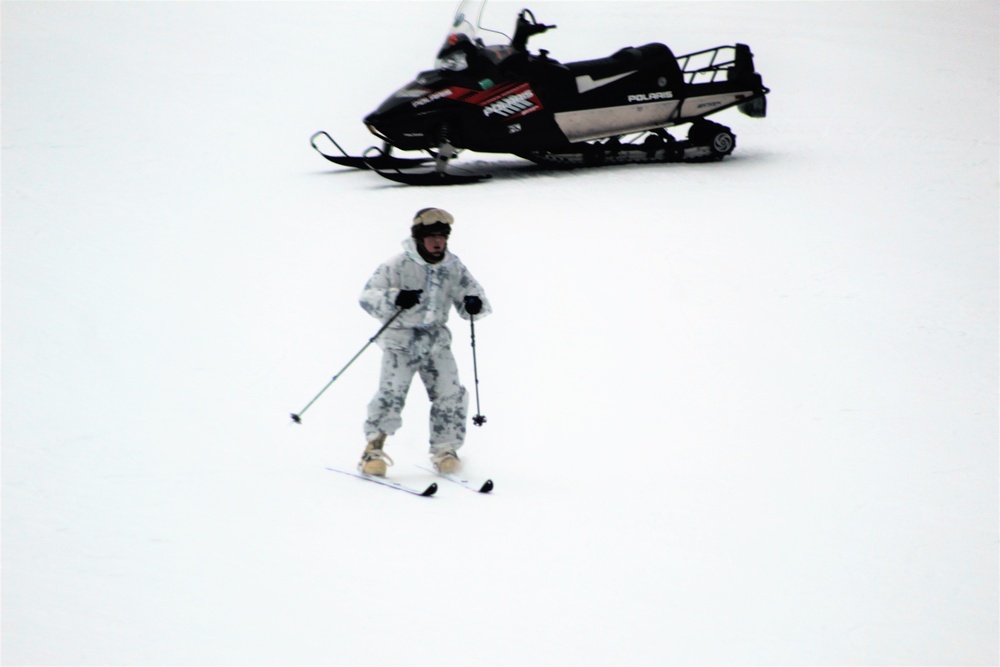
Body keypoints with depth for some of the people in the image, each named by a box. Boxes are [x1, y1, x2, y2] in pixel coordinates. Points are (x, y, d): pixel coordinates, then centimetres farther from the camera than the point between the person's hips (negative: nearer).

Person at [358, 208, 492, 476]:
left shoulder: (453, 267, 2)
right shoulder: (398, 266, -11)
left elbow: (470, 292, 9)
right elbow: (368, 296, -15)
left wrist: (475, 305, -16)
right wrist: (395, 299, -35)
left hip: (436, 339, 4)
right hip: (401, 338, -4)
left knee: (451, 394, -5)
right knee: (392, 392, -18)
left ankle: (445, 449, 12)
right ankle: (373, 448, -8)